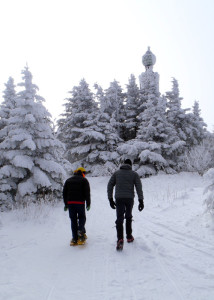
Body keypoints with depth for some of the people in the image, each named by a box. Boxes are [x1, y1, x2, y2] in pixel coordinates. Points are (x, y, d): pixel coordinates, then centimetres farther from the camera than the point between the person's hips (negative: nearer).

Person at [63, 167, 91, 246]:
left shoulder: (68, 180, 16)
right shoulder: (84, 180, 4)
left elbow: (64, 193, 15)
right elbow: (87, 193, -3)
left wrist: (66, 204, 19)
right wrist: (88, 204, 1)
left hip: (70, 203, 3)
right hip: (80, 203, -3)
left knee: (73, 220, 7)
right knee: (82, 218, 12)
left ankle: (75, 239, 6)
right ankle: (81, 231, -13)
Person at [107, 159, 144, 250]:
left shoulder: (116, 173, 10)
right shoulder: (134, 174, 6)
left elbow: (110, 185, 7)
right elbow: (139, 188, -1)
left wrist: (110, 199, 11)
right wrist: (141, 201, -2)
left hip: (119, 198, 0)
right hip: (130, 198, 0)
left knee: (119, 219, -2)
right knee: (128, 217, 19)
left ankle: (120, 239, -18)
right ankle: (129, 237, 28)